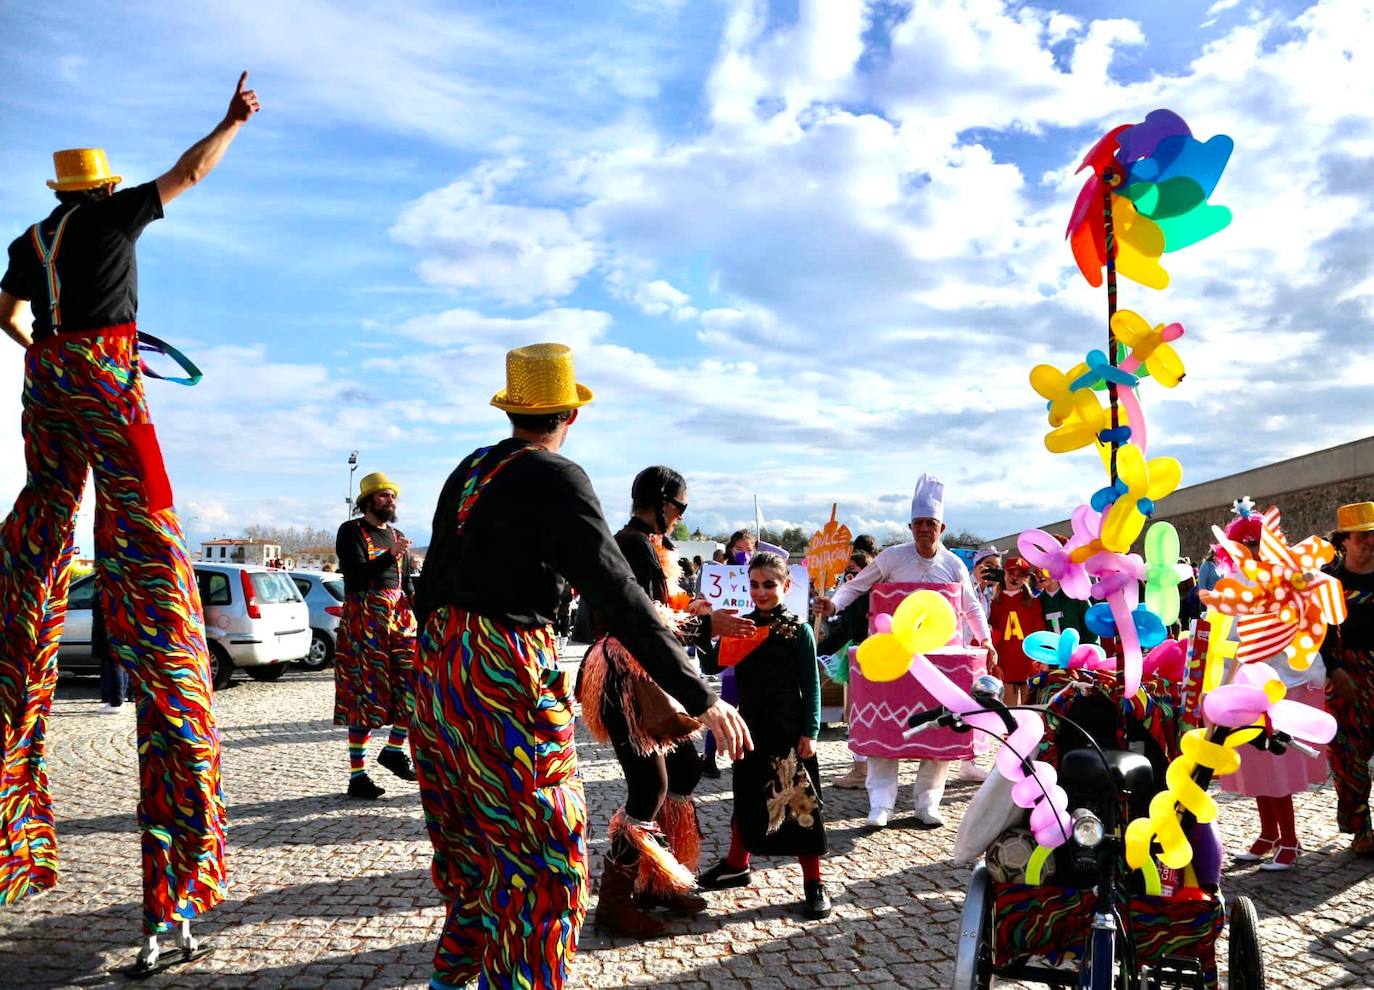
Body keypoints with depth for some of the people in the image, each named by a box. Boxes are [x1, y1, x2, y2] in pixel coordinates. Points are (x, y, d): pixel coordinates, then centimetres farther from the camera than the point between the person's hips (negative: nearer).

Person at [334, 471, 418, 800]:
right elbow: (356, 574, -15)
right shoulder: (351, 532, 0)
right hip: (364, 617, -6)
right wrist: (390, 556, -26)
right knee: (366, 693, -6)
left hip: (399, 614, 6)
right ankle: (357, 776, 0)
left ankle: (394, 749, 13)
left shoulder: (397, 536, 19)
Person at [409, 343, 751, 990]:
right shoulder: (554, 478, -15)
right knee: (542, 850, 3)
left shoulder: (468, 470, 8)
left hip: (439, 664, 9)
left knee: (470, 837, 23)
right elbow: (615, 594, -24)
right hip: (506, 676, -9)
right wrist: (700, 698, -24)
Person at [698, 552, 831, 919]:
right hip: (751, 726, 5)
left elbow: (811, 684, -7)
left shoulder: (798, 630, -7)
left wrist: (809, 731, -12)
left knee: (799, 801, -1)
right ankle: (737, 865, 35)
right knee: (747, 796, 18)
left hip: (789, 730, -5)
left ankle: (814, 882, 10)